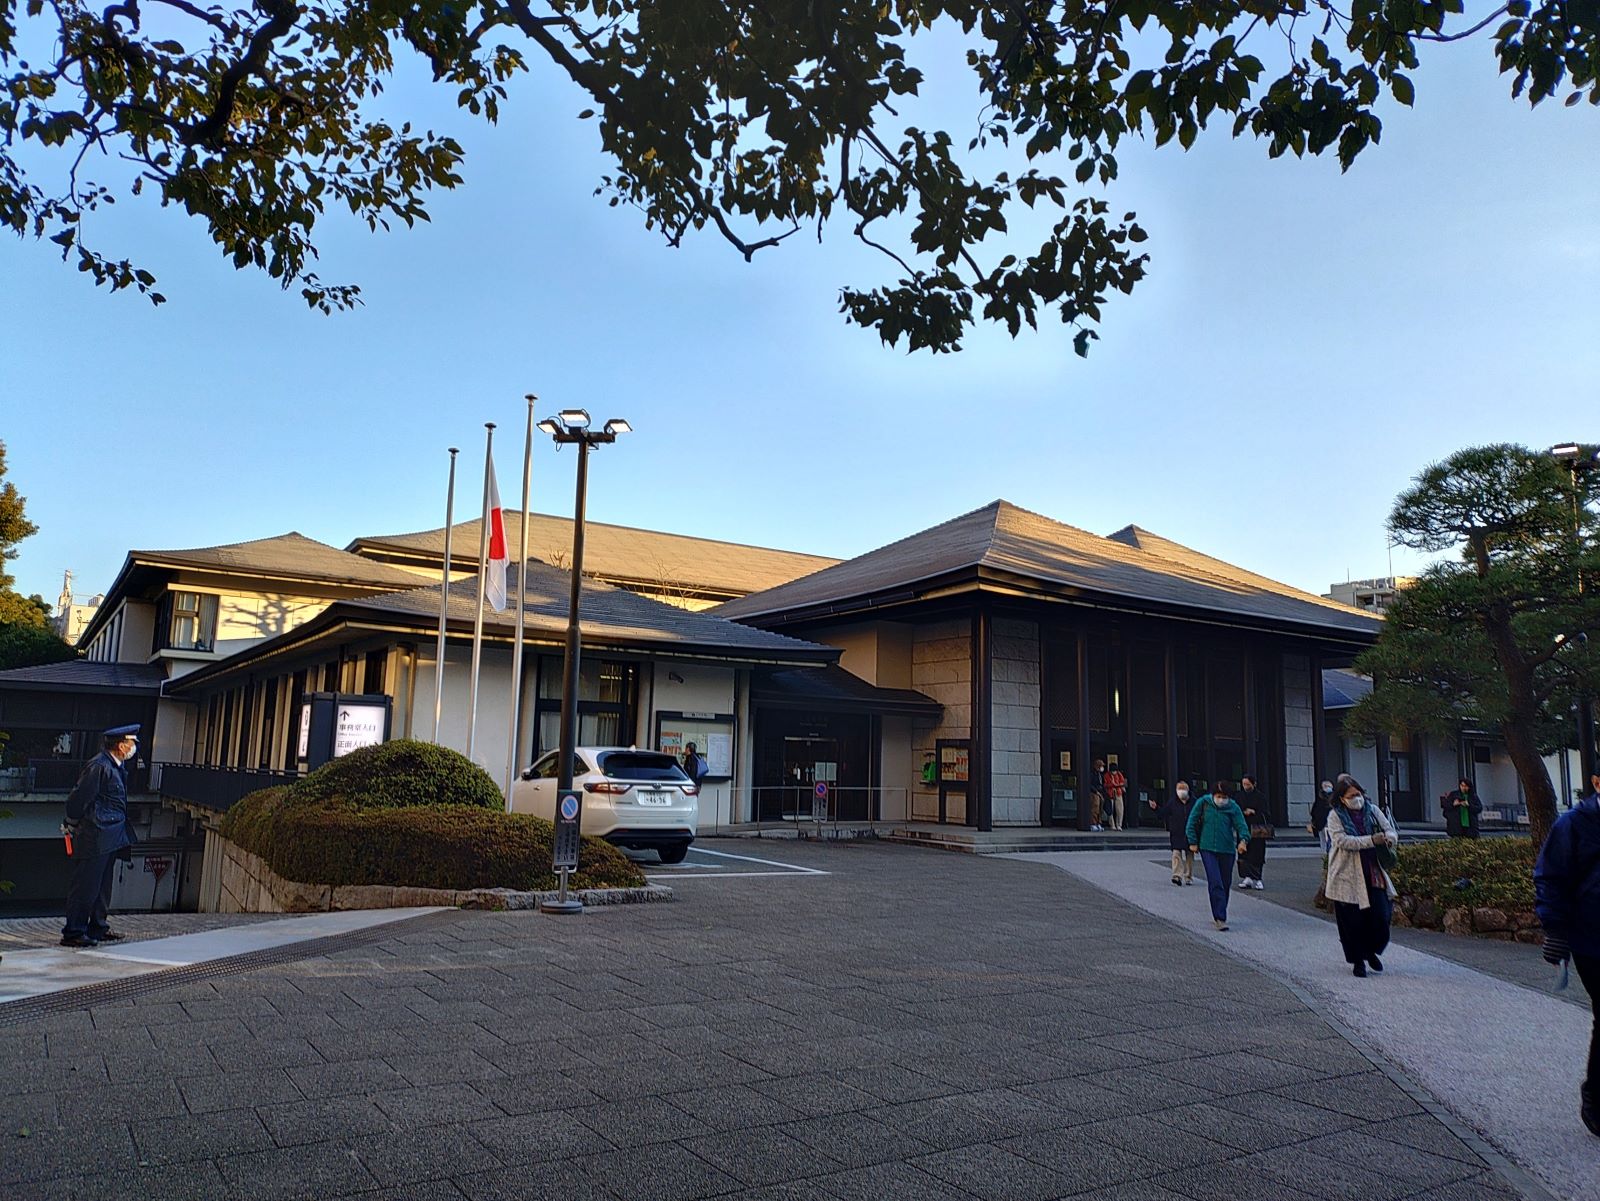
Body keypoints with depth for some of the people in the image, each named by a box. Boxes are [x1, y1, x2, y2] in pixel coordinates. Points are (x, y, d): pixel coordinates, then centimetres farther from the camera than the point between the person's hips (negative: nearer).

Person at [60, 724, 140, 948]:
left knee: (103, 885, 16)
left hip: (111, 838, 10)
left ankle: (97, 928, 26)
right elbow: (78, 798, -16)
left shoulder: (117, 766, 11)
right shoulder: (99, 767, -19)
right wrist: (72, 826, -4)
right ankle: (73, 933, 4)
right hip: (95, 838, -10)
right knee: (85, 886, -3)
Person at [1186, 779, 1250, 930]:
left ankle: (1218, 915, 28)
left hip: (1227, 850, 2)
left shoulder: (1233, 807, -1)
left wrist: (1243, 839, -26)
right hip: (1207, 848, -2)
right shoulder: (1203, 803, -3)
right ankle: (1220, 918, -15)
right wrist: (1193, 842, 2)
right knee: (1215, 883, -14)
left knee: (1225, 884, 10)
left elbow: (1241, 825, -7)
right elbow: (1191, 823, 5)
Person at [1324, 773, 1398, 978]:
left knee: (1380, 916, 0)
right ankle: (1357, 960, 19)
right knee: (1352, 921, 2)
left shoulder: (1372, 810, 7)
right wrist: (1372, 840, -24)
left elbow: (1390, 830, 6)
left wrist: (1388, 838, -18)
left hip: (1374, 873, 3)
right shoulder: (1335, 816, -5)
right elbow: (1342, 841, -17)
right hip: (1348, 877, -3)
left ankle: (1371, 951, 27)